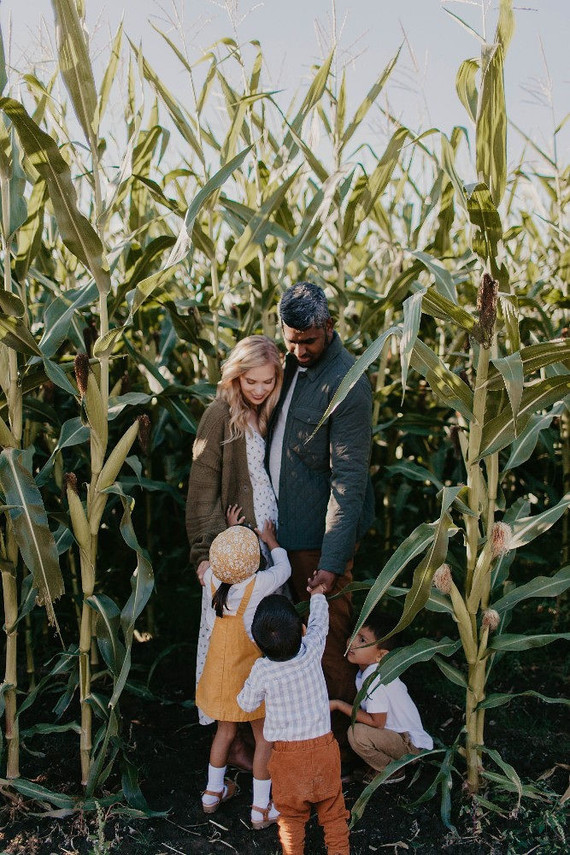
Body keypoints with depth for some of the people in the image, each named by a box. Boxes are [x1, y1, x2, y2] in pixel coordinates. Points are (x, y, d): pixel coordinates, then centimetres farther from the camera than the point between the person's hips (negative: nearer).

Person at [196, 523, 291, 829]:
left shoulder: (210, 578, -15)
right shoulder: (259, 585, -27)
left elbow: (207, 620, 2)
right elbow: (283, 568, -5)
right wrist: (271, 540, 10)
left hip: (219, 666, 5)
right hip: (251, 672, -5)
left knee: (226, 729, 25)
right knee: (264, 737, 12)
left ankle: (213, 792, 40)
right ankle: (260, 808, 20)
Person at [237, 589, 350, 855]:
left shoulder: (262, 671, -19)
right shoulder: (312, 651, -16)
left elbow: (247, 704, -1)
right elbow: (319, 623, 7)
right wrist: (317, 595, 24)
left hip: (287, 754, -1)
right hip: (323, 746, 1)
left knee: (291, 813, 18)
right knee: (332, 809, 18)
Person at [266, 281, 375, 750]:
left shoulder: (347, 386, -22)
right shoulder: (294, 360, 5)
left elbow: (349, 480, -24)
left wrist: (332, 561, -27)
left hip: (323, 531, -8)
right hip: (286, 521, 8)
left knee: (329, 634, 4)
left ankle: (341, 730, 23)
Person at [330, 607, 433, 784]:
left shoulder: (374, 679, -27)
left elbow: (377, 722, -24)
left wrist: (338, 705, -18)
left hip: (413, 746, -9)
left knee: (357, 733, -25)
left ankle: (392, 771, -2)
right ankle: (390, 761, 15)